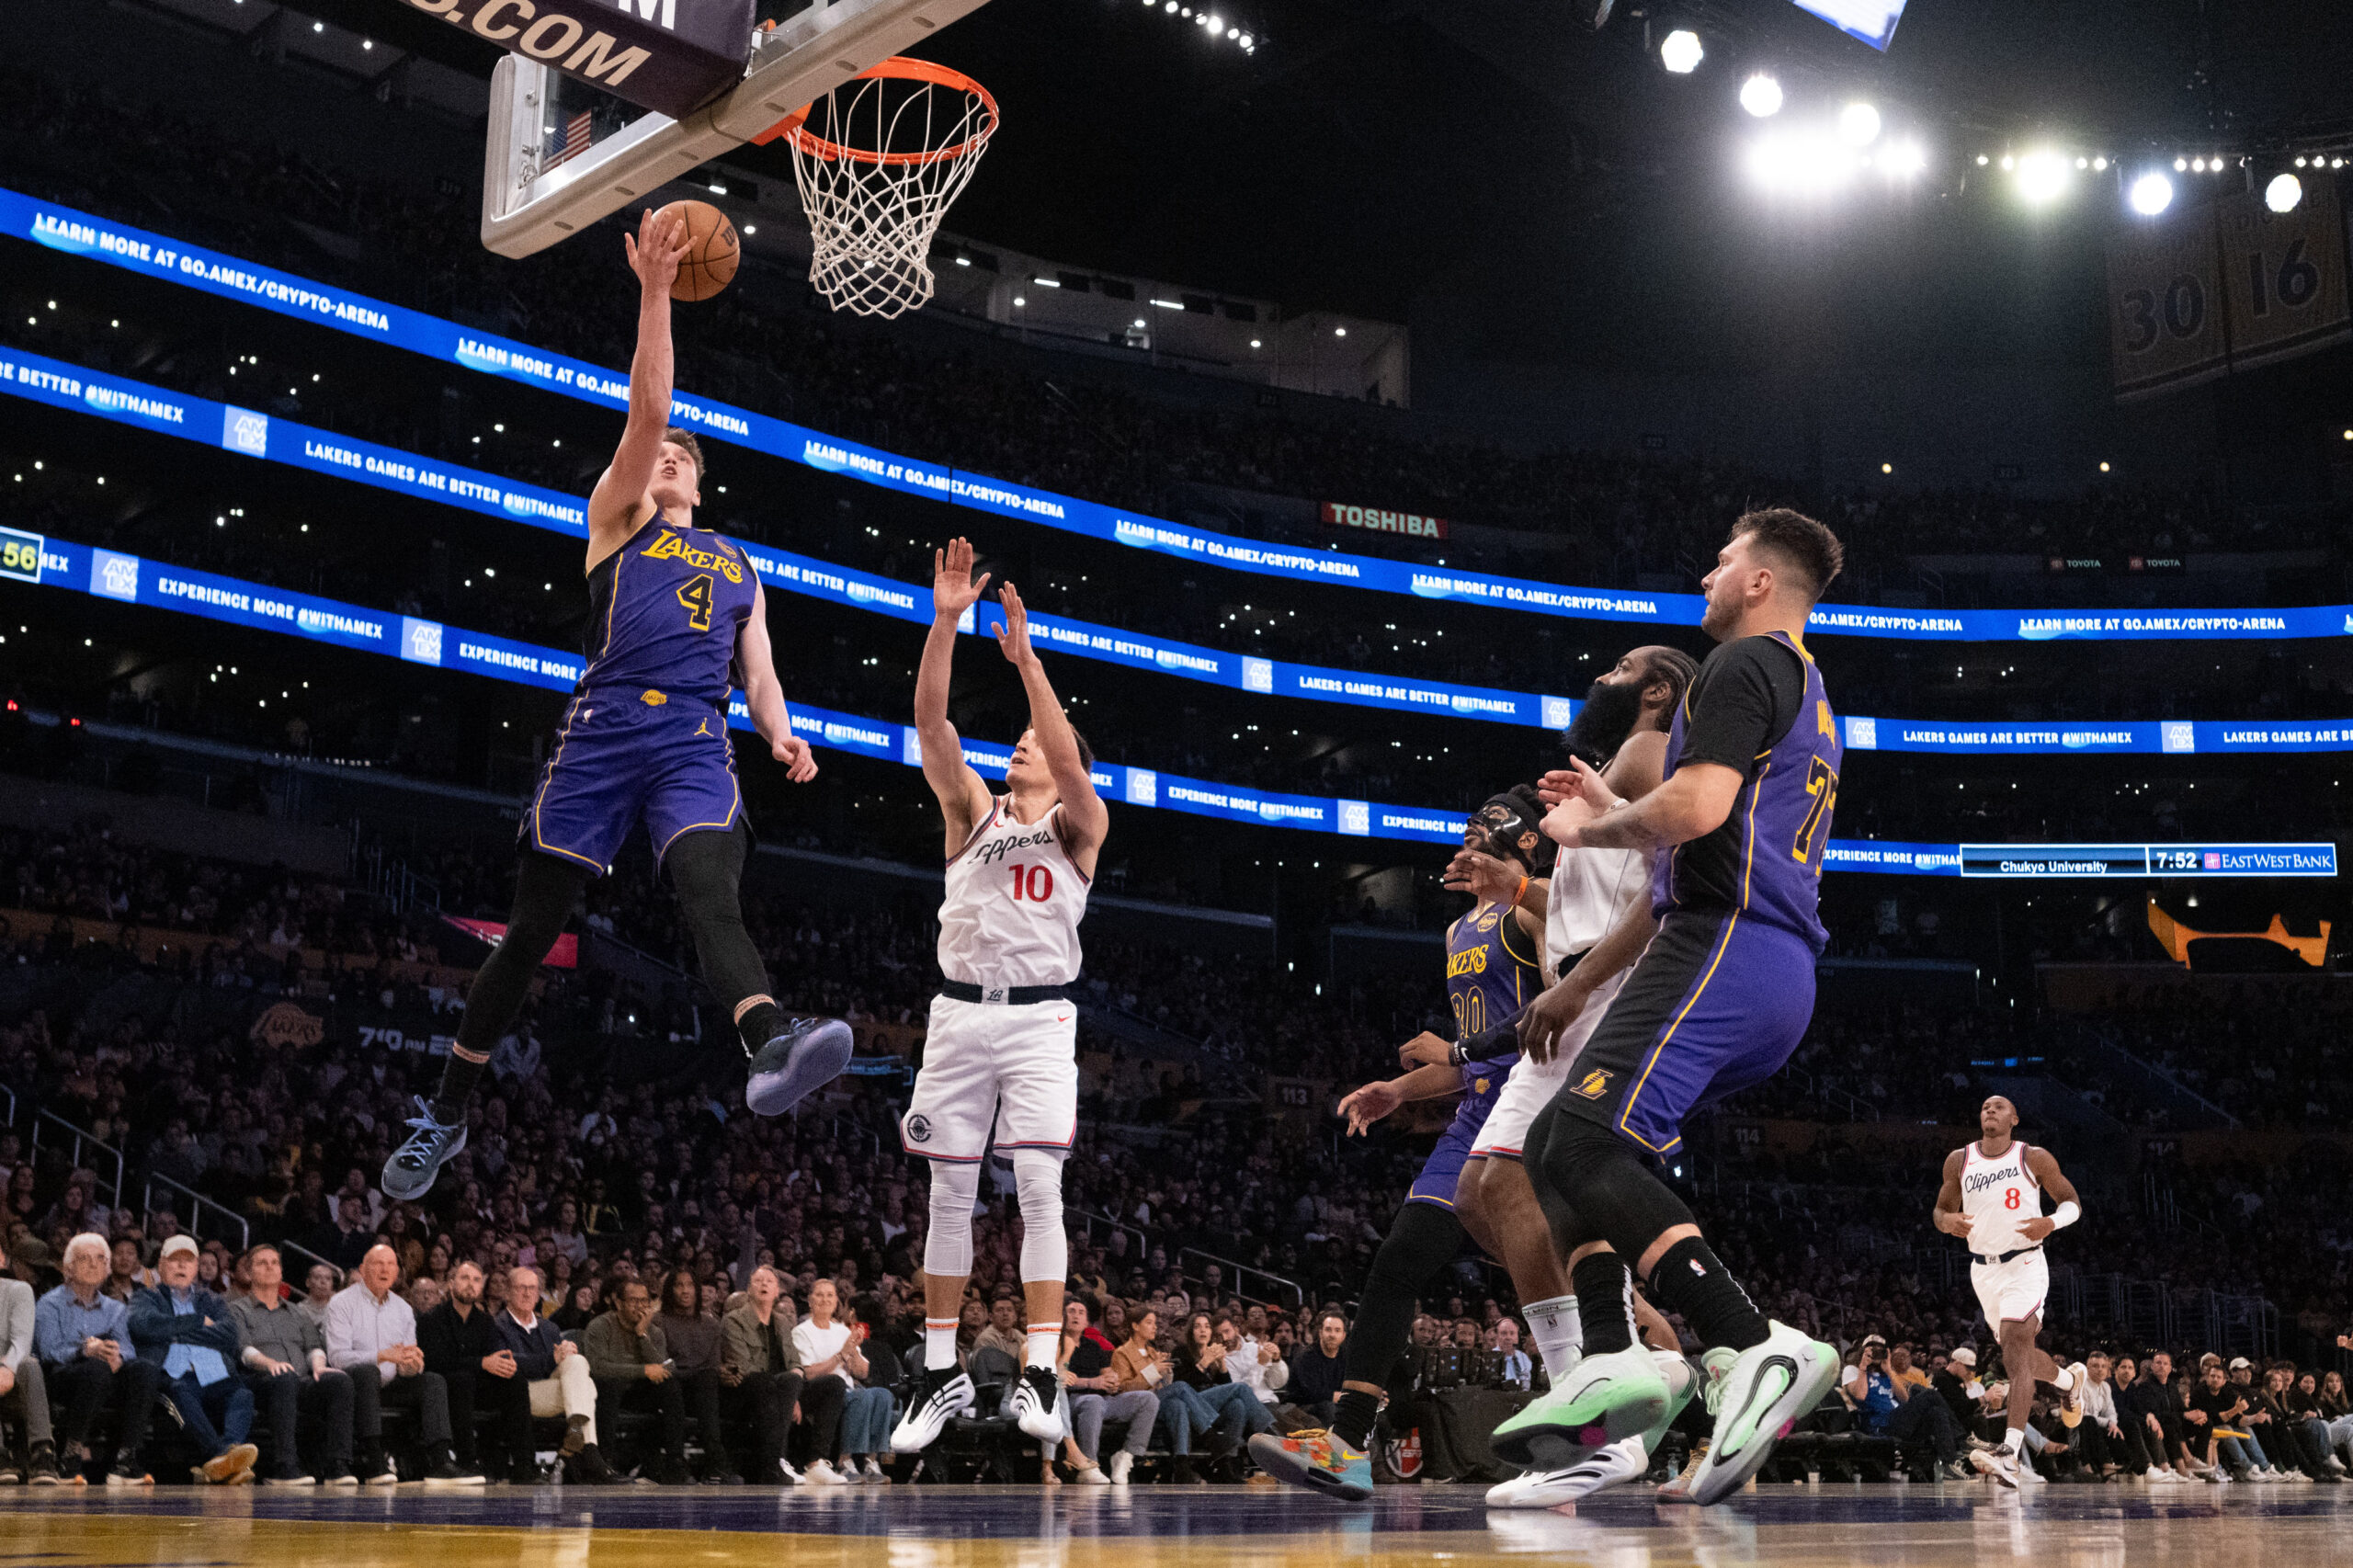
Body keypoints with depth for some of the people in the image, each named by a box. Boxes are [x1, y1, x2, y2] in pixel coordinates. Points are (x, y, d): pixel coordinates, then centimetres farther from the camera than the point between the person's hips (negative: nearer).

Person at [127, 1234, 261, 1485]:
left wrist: (177, 1333, 4)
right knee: (180, 1390, -38)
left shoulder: (211, 1301, 32)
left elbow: (229, 1333, 9)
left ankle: (230, 1448, -59)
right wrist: (199, 1321, 6)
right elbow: (145, 1325, -1)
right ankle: (221, 1455, -57)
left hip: (215, 1382, 3)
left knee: (242, 1394, -31)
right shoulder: (146, 1298, 25)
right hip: (172, 1378, -3)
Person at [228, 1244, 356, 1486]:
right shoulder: (237, 1310, 16)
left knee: (339, 1381, -28)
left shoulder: (296, 1313, 32)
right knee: (286, 1379, -40)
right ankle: (286, 1466, -45)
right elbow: (243, 1349, -2)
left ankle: (336, 1466, -35)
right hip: (258, 1383, -4)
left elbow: (314, 1345, 18)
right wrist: (269, 1363, -23)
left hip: (303, 1383, 4)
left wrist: (318, 1364, -7)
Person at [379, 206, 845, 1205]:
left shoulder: (739, 567, 30)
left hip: (697, 745, 1)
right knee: (532, 928, 2)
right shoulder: (616, 518, 18)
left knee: (712, 892, -26)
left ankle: (773, 1051, -55)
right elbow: (646, 408, 4)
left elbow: (758, 670, 22)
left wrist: (780, 735, 0)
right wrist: (655, 294, -5)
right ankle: (446, 1114, 16)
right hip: (606, 728, -1)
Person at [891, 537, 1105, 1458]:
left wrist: (1025, 656, -17)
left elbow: (1072, 766, -15)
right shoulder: (974, 809, 13)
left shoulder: (1080, 825, 6)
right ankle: (942, 1374, 13)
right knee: (950, 1195, 5)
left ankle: (1039, 1378, -9)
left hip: (1039, 1016, -3)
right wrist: (946, 622, -10)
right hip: (960, 1010, 3)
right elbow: (930, 723, 0)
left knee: (1039, 1191, -10)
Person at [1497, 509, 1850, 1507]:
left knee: (1589, 1147, -21)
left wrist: (1596, 830, -1)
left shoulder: (1745, 663, -3)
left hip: (1724, 943, -11)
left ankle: (1754, 1349, -30)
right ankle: (1612, 1362, -6)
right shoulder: (1812, 698, 30)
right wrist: (1617, 812, 34)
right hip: (1776, 977, 11)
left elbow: (1697, 807, -19)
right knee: (1558, 1142, 9)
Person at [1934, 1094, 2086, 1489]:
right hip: (1983, 1269, 5)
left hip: (2024, 1265, -5)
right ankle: (2067, 1379, 52)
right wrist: (1949, 1221, -11)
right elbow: (1941, 1210, 13)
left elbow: (2072, 1201, 3)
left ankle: (2011, 1453, -28)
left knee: (2015, 1351, -20)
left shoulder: (2034, 1158, -4)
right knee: (2019, 1355, 18)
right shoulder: (1959, 1160, 5)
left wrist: (2051, 1223, -19)